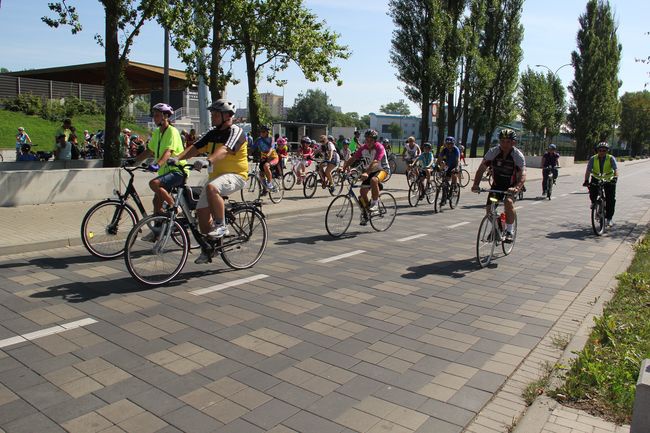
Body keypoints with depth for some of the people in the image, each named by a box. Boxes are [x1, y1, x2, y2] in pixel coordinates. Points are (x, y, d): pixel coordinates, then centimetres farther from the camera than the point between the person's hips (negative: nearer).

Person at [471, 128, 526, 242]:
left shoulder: (518, 156, -21)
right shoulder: (493, 152, -15)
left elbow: (522, 175, -31)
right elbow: (481, 169, -16)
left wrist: (516, 188, -51)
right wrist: (475, 184, -32)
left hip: (512, 186, -3)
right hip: (496, 185, 3)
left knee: (508, 202, -31)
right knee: (489, 208, -10)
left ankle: (509, 231, -15)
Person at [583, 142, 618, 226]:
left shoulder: (611, 158, -12)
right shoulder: (593, 159, -10)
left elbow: (616, 169, -25)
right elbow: (588, 170, -18)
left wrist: (615, 177, -44)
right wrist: (586, 180, -33)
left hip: (609, 180, -1)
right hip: (596, 179, 1)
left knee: (611, 199, -6)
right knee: (592, 191, -26)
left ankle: (609, 218, 4)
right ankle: (594, 202, 7)